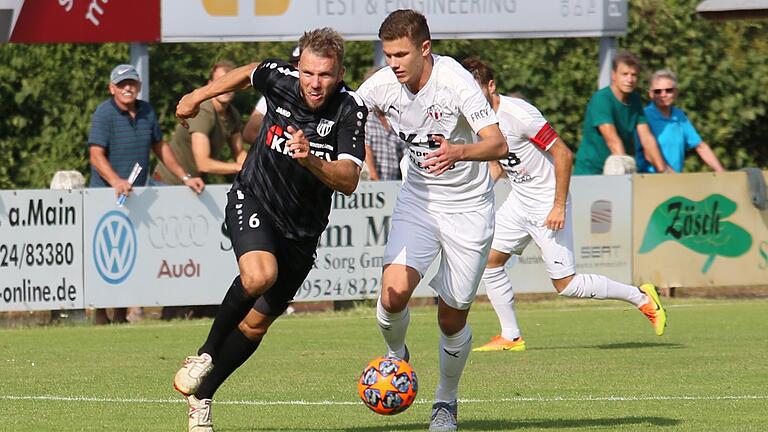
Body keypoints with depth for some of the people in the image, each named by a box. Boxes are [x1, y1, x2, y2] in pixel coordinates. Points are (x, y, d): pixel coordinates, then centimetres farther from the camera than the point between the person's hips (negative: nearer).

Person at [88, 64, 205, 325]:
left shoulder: (146, 112, 13)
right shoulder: (104, 114, -8)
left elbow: (160, 148, 26)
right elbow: (96, 154, -18)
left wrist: (185, 177, 23)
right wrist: (115, 181, -34)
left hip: (137, 195, 6)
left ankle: (121, 312, 8)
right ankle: (100, 313, -3)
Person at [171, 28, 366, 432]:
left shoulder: (350, 110, -19)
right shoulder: (280, 78, -14)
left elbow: (348, 181, -28)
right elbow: (249, 73, 11)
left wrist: (311, 159, -46)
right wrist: (198, 96, 25)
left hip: (302, 229, 1)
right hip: (252, 200, -1)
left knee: (256, 323, 8)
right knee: (259, 275, -32)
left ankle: (200, 396, 28)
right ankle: (205, 354, -10)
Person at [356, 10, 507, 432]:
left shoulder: (455, 81, -22)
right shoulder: (382, 85, -9)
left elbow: (497, 144, -27)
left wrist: (458, 152, -46)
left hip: (469, 207, -3)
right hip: (418, 200, 3)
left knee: (452, 319, 1)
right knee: (394, 293, -19)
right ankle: (396, 357, 13)